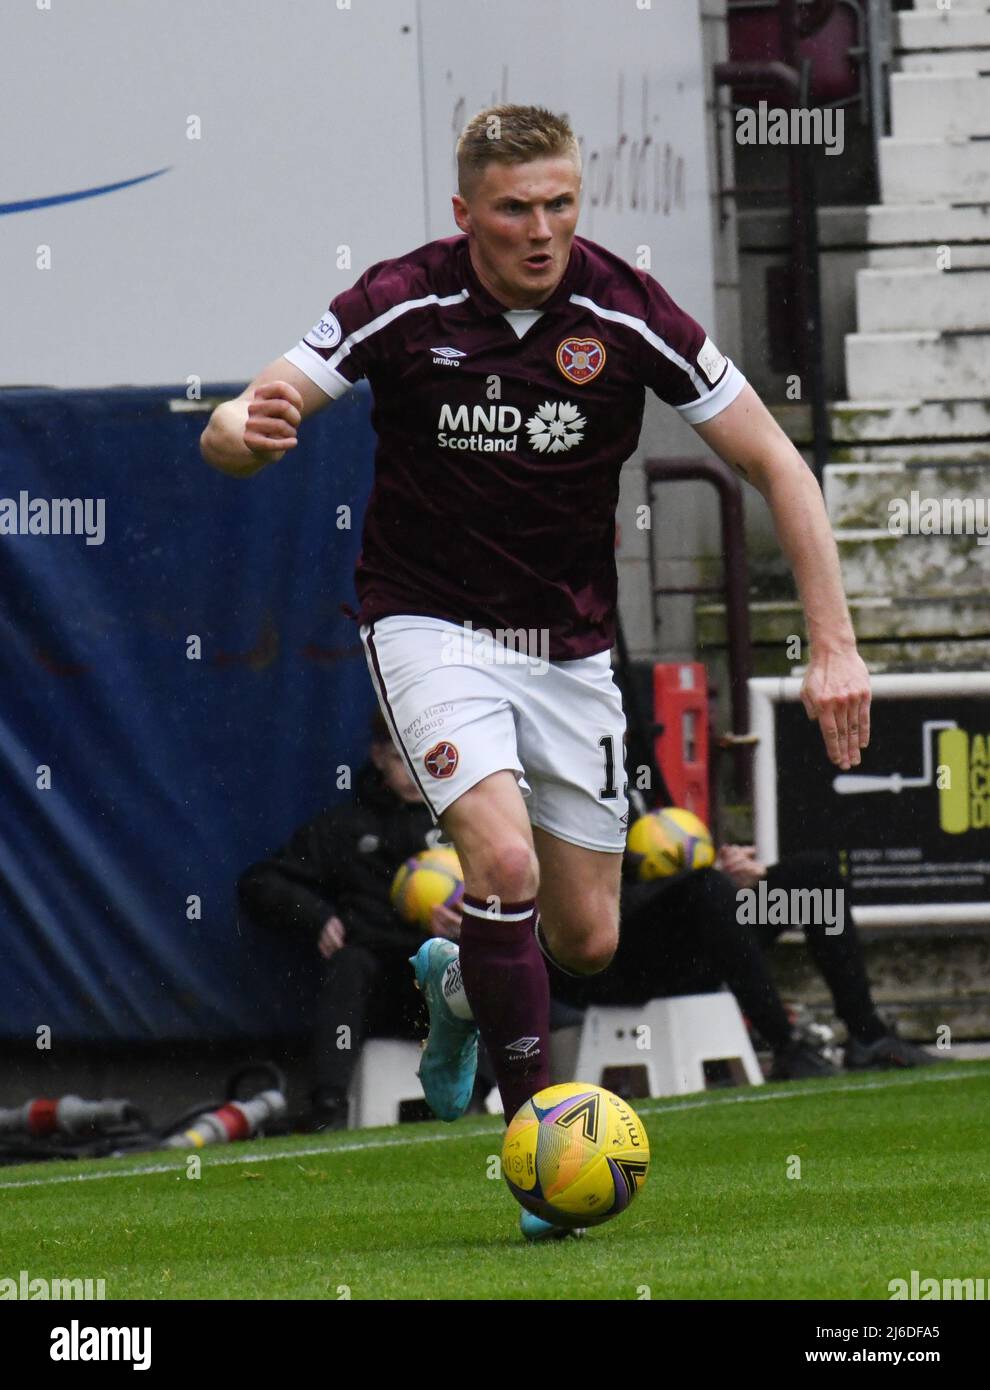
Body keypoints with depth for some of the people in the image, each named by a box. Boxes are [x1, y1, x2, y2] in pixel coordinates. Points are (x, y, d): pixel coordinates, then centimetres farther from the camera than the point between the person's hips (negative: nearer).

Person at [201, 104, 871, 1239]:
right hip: (432, 624, -3)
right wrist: (246, 429, -41)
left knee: (586, 940, 6)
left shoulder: (625, 314, -13)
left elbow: (776, 466, -6)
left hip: (570, 647, 3)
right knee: (503, 856, -27)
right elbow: (229, 436, -15)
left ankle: (457, 982, 41)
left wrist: (833, 647, -13)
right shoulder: (403, 305, -15)